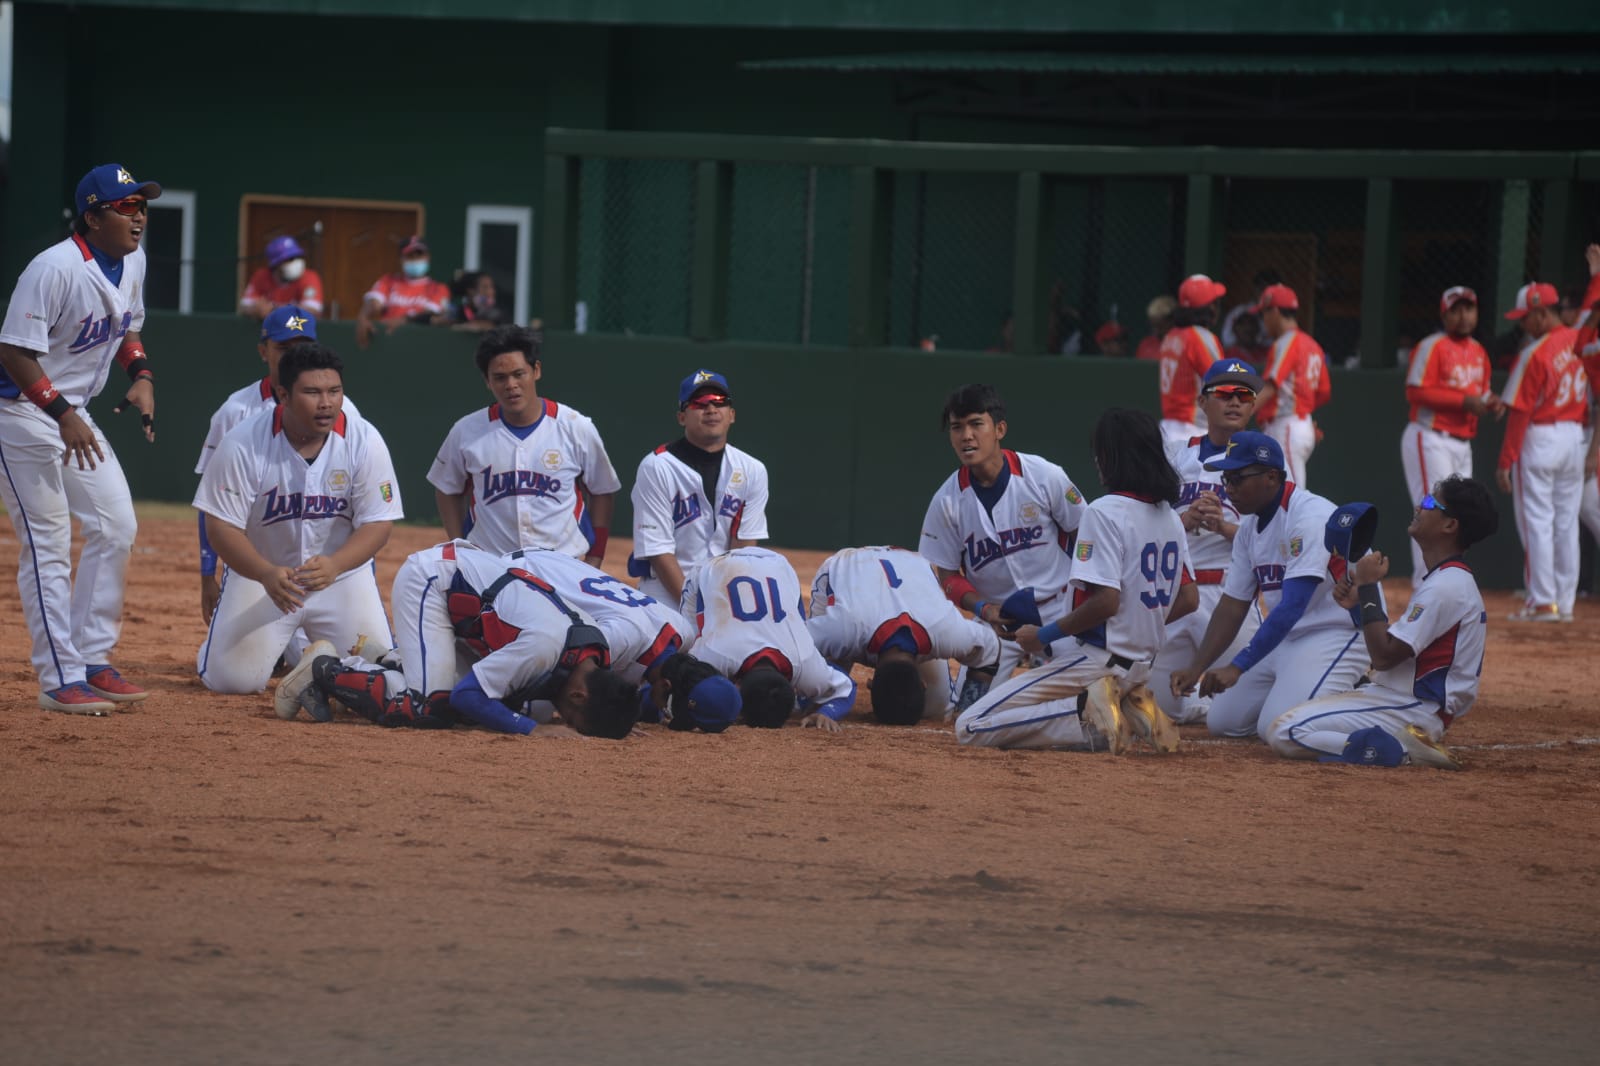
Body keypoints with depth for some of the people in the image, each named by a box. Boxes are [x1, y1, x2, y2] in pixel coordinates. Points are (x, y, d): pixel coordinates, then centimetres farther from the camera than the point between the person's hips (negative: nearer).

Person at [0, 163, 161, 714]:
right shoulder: (54, 269, -24)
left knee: (116, 526, 5)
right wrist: (62, 415, -31)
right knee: (48, 543, -9)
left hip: (74, 412, 9)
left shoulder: (133, 261, 3)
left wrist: (141, 376, 1)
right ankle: (60, 679, -6)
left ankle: (92, 661, 14)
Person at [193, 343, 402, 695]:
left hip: (342, 571, 1)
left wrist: (334, 565, -37)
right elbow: (221, 526, -18)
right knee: (232, 678, -13)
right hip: (260, 570, -1)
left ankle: (317, 649, 26)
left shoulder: (364, 441, -16)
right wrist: (267, 574, -36)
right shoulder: (245, 443, -20)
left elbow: (378, 524, -16)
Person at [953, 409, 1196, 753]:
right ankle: (1131, 709, 7)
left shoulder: (1104, 512, -16)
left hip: (1096, 657, -8)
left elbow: (1105, 601, -23)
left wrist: (1044, 636, -12)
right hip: (1140, 664, 8)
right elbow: (1188, 599, 13)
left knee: (970, 728, -9)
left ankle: (1089, 718, -18)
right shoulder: (1170, 516, 9)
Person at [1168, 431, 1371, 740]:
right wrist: (1196, 668, -4)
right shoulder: (1249, 527, 7)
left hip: (1338, 634, -10)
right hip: (1286, 640, 10)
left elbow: (1292, 607, -29)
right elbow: (1233, 606, 9)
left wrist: (1237, 667, -32)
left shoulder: (1311, 516, -22)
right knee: (1222, 720, 6)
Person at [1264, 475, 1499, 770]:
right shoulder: (1449, 579, 15)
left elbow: (1384, 656, -22)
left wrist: (1369, 587, -13)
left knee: (1284, 733, -21)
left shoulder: (1445, 586, -19)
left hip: (1413, 710, -11)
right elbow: (1392, 646, 19)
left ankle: (1404, 751, -20)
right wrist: (1359, 604, 5)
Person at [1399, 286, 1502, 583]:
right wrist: (1464, 401, -22)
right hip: (1430, 441, -9)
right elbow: (1416, 392, -18)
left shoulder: (1478, 352, 16)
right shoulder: (1432, 347, -10)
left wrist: (1491, 403, 1)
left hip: (1462, 444, 9)